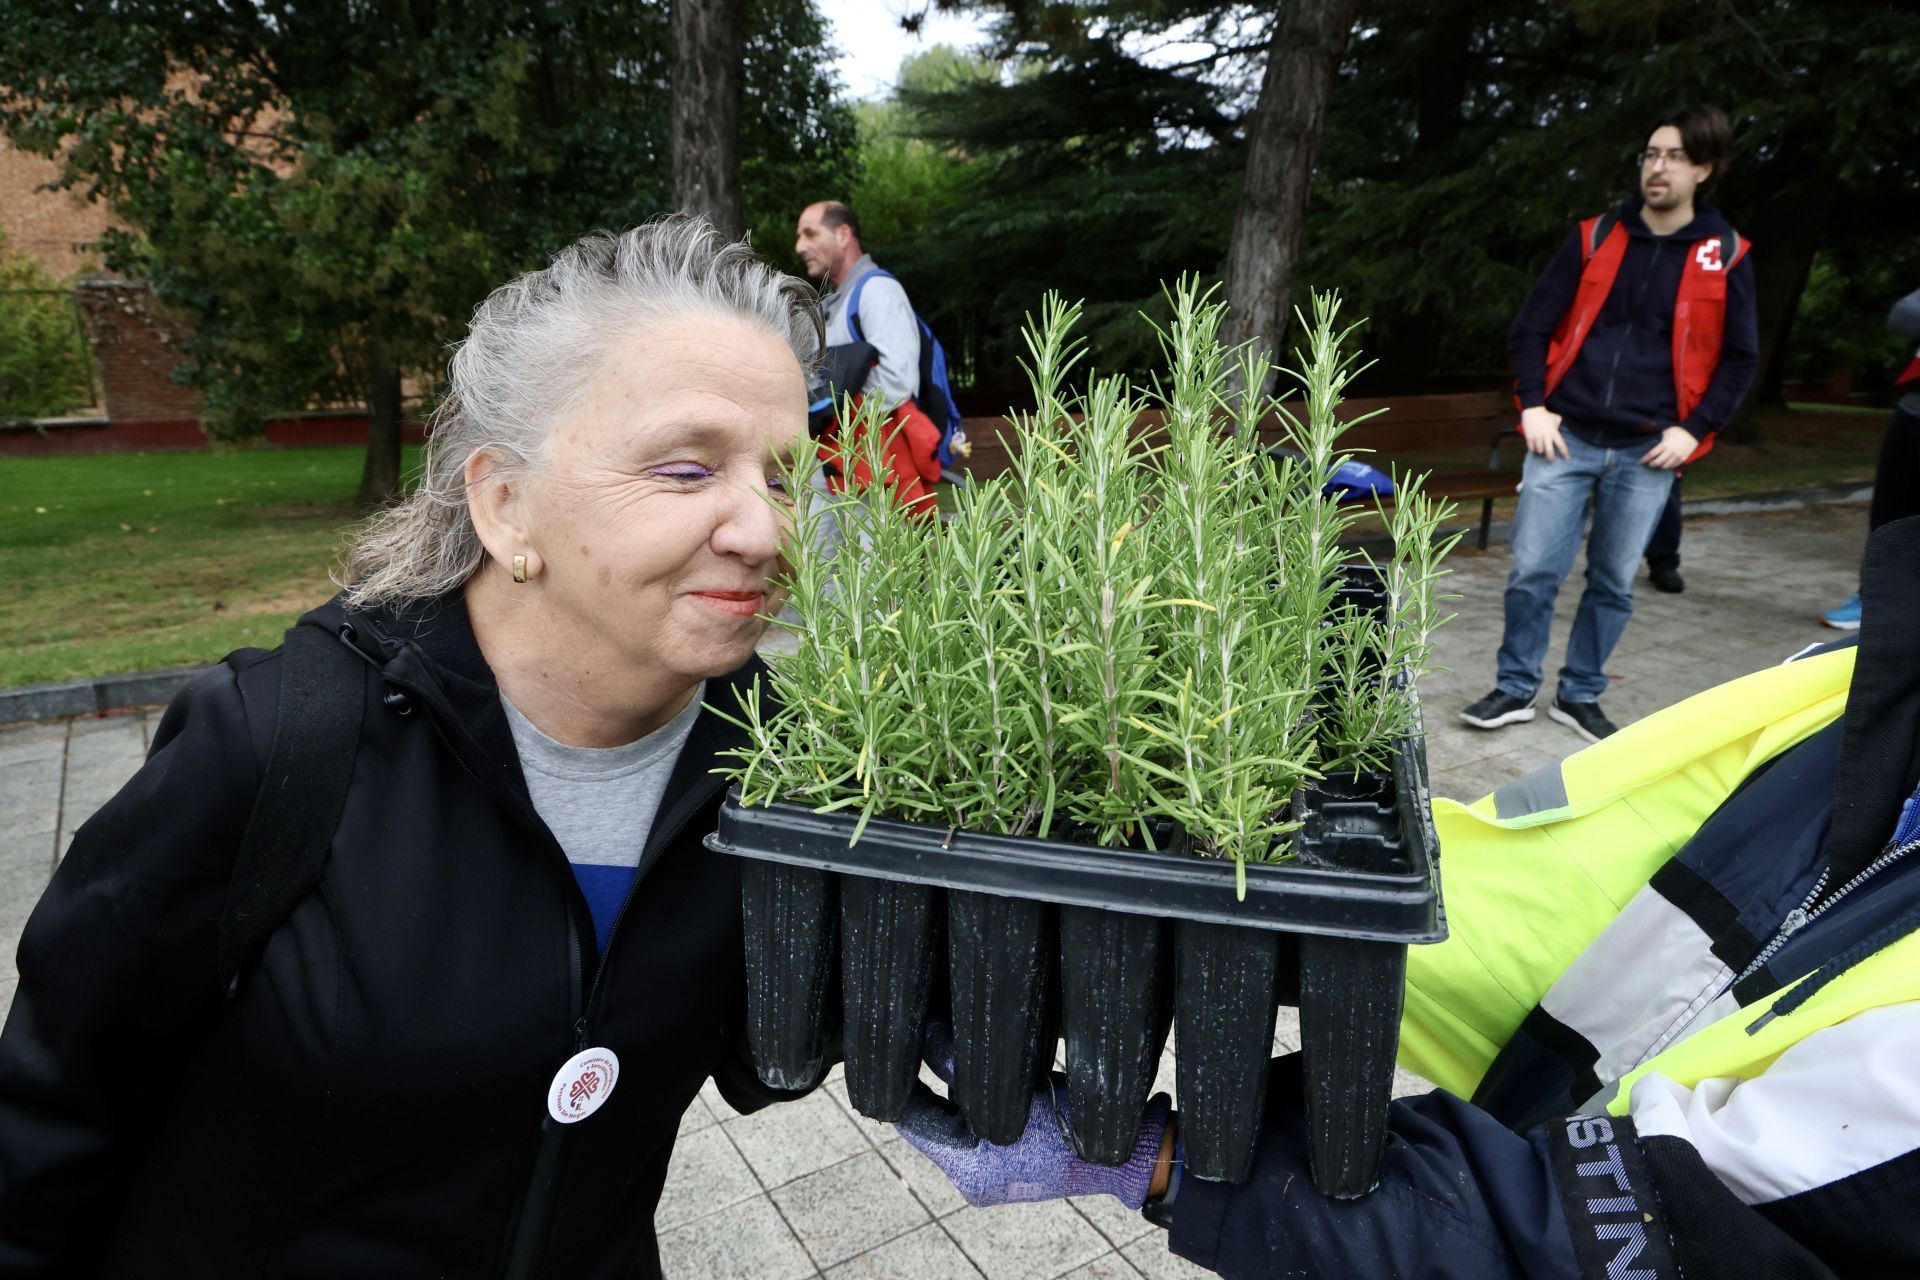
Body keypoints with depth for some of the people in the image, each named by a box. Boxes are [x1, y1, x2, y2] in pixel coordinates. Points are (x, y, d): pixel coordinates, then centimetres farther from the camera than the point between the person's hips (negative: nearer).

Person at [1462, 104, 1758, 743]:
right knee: (1532, 572, -3)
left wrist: (1693, 429, -2)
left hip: (1648, 452, 1)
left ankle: (1580, 696, 23)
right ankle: (1515, 688, 14)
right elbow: (1532, 326, 7)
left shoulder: (1725, 256, 5)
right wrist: (1534, 405, -3)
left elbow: (1739, 358, 10)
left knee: (1614, 583, 7)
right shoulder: (1596, 237, 5)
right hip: (1565, 438, 0)